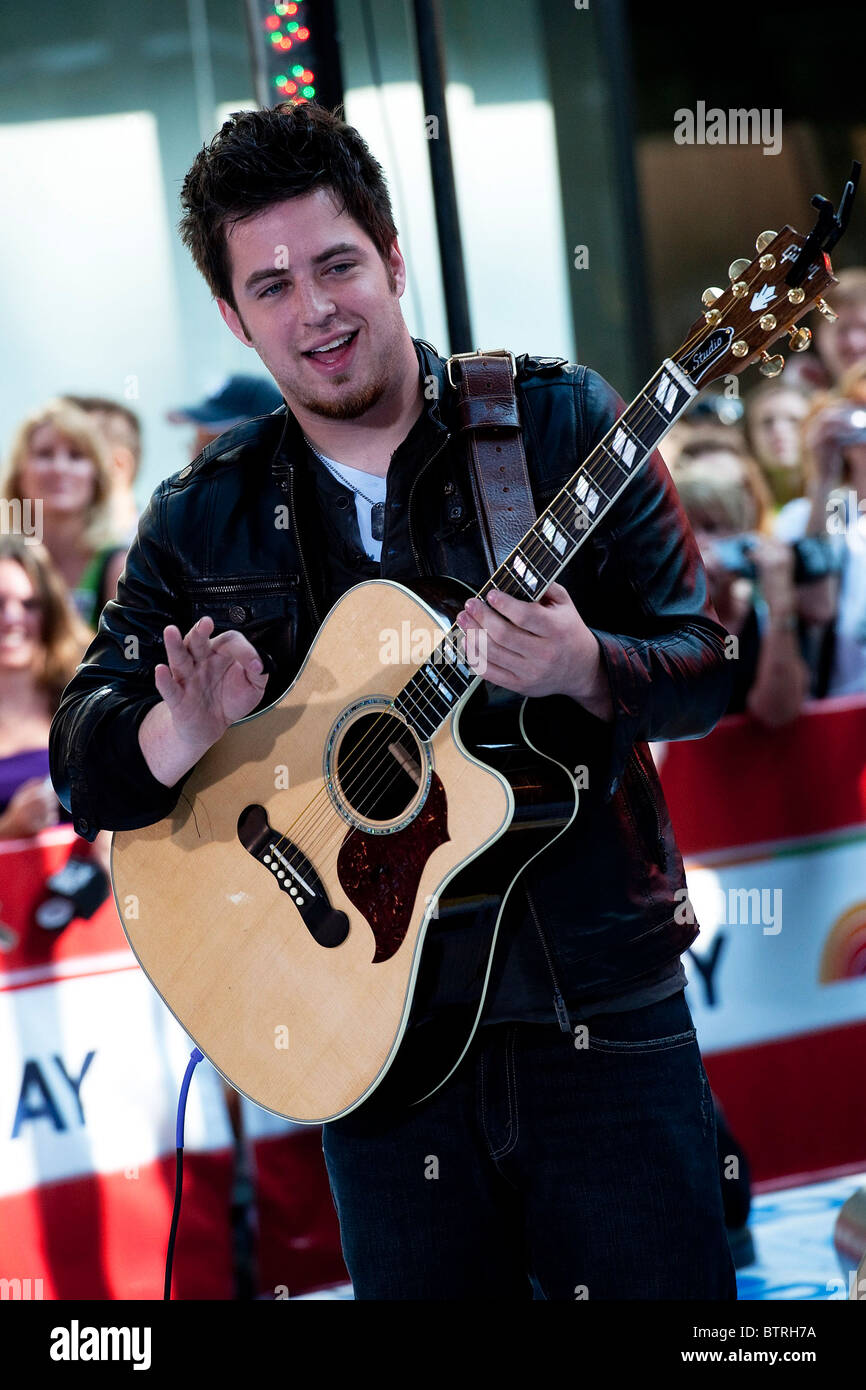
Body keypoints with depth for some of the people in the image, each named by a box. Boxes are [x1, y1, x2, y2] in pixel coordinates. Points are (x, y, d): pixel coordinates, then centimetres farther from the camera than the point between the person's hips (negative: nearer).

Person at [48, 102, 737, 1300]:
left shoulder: (558, 421, -1)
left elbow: (704, 666, -1)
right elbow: (85, 770, 2)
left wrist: (581, 670, -23)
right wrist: (189, 731, -20)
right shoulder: (202, 522, 5)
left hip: (601, 1009, -1)